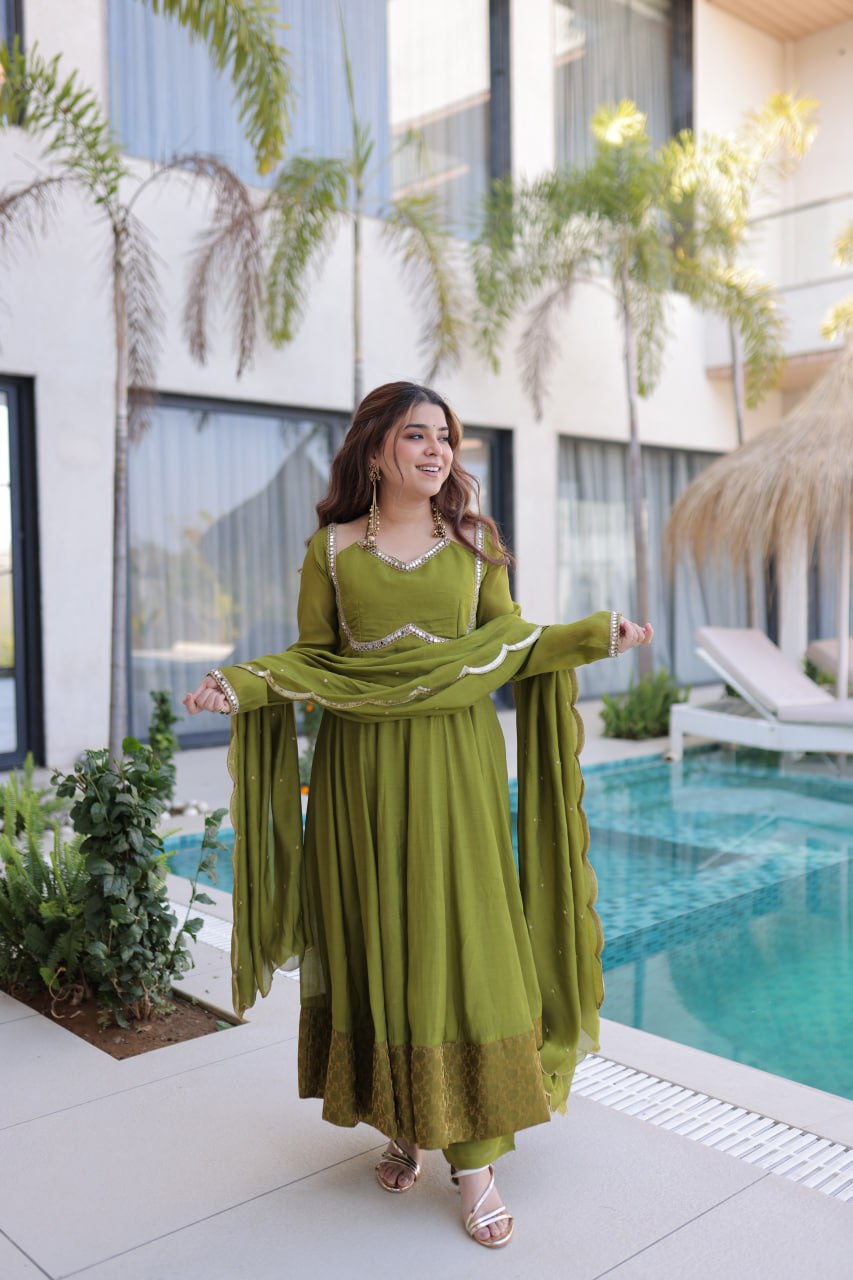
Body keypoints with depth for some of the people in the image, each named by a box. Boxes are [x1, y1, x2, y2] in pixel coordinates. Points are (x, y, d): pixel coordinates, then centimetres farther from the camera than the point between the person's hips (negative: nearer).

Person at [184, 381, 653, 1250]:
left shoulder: (475, 542, 6)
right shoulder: (331, 549, 3)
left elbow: (511, 648, 8)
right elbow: (312, 659, 3)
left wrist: (593, 638, -4)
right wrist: (242, 685, -13)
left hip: (456, 770, 0)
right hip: (364, 774, 0)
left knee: (463, 944, -1)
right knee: (376, 945, 6)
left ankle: (475, 1157, 10)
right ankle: (400, 1123, 25)